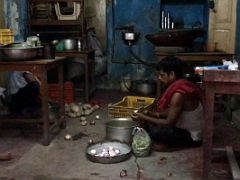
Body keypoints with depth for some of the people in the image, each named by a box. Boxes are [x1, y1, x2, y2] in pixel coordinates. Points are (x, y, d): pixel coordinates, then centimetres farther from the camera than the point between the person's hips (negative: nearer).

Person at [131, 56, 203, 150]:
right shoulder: (183, 84, 2)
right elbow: (172, 112, 11)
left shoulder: (178, 94, -28)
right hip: (187, 128, 9)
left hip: (192, 136, -9)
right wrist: (152, 114, 1)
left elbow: (169, 123, -24)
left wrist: (144, 118, -18)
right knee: (149, 124, 12)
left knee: (154, 133, -27)